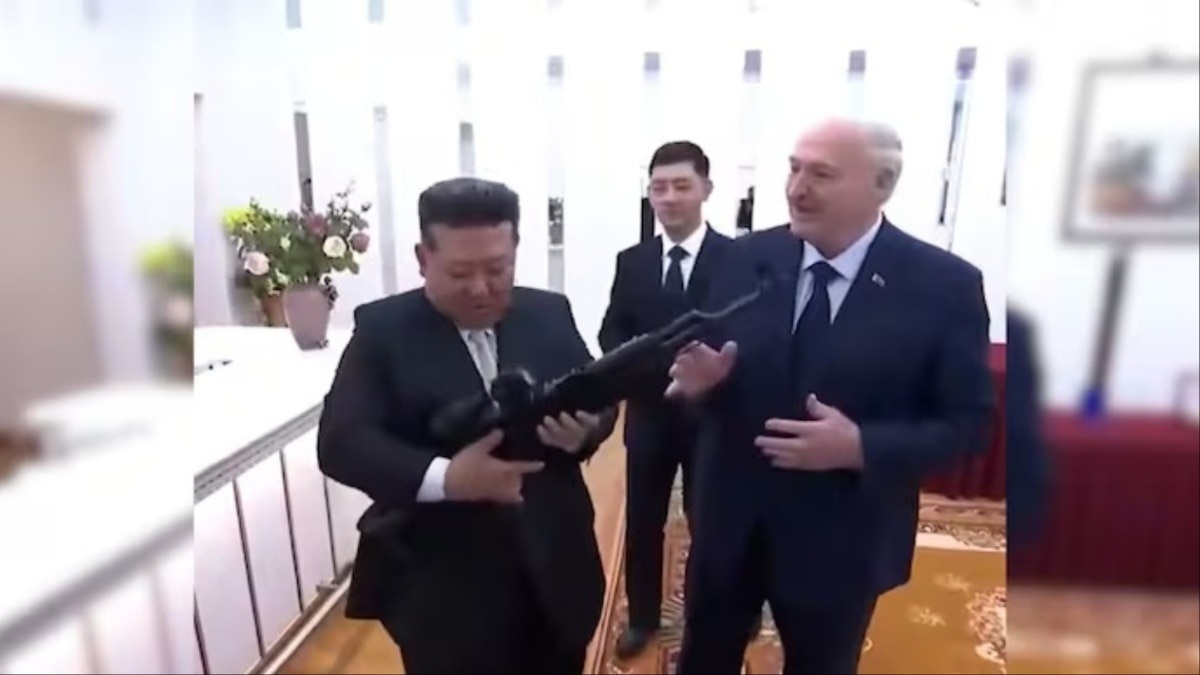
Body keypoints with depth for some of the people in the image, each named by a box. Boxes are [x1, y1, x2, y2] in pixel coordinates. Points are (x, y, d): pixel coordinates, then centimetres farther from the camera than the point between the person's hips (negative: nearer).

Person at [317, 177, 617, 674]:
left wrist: (584, 431, -22)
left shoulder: (550, 314, 2)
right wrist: (444, 477, -31)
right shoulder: (382, 329, -7)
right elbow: (339, 442, -14)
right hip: (441, 587, -3)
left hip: (554, 572, 4)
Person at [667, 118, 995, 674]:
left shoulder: (945, 285, -12)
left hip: (840, 541, -1)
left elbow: (968, 423, -10)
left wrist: (861, 446, -25)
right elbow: (716, 365, 1)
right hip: (728, 521, 2)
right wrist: (704, 377, -22)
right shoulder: (750, 257, -5)